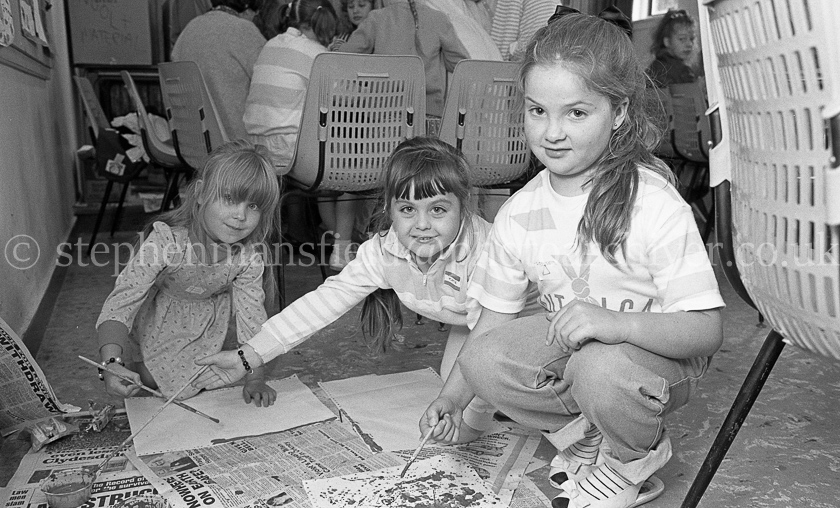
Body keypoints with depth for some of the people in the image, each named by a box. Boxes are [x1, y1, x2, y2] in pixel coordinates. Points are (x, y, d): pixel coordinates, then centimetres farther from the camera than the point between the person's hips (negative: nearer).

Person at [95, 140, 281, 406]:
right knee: (148, 380, 1)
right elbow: (122, 300, -40)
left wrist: (255, 379, -25)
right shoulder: (165, 240, -39)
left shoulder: (249, 257, -28)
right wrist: (112, 363, -53)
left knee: (186, 386, 0)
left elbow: (252, 316, -20)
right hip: (155, 318, -2)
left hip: (205, 322, 2)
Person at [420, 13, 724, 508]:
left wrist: (619, 323, -44)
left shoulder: (654, 203, -24)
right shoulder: (519, 213, -8)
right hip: (570, 347, 5)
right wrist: (453, 398, -8)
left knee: (600, 369, -36)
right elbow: (495, 317, 0)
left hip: (659, 352, -4)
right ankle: (584, 436, 6)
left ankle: (634, 459, 0)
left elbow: (706, 330, -25)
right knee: (481, 360, -19)